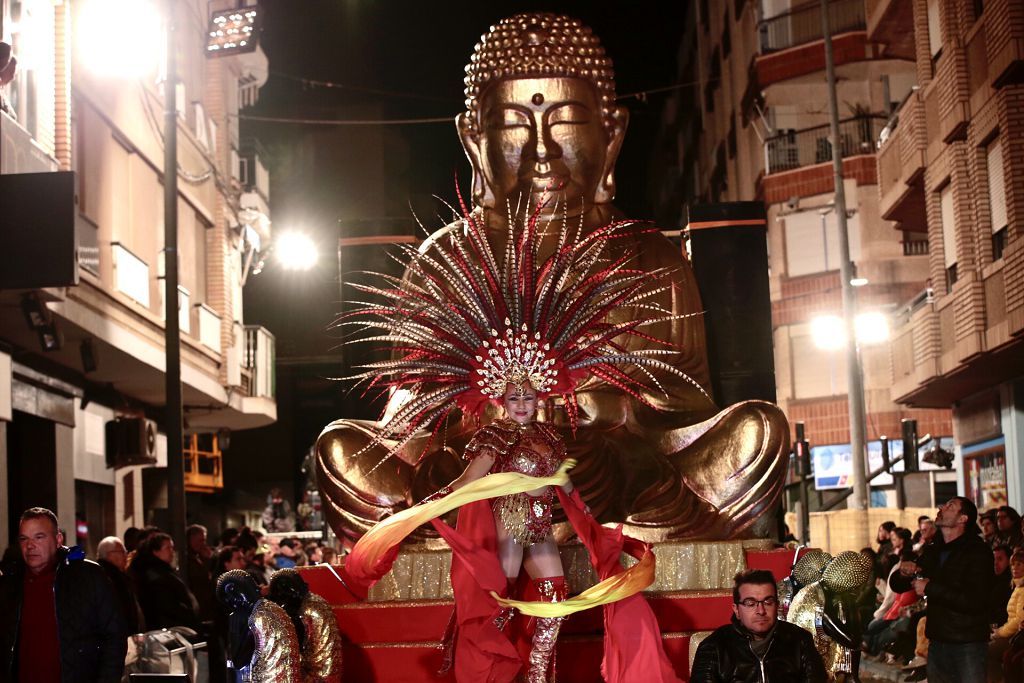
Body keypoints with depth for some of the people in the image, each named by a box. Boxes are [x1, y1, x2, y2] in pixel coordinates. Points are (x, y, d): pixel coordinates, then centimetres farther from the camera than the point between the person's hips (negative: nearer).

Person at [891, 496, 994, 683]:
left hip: (968, 645, -6)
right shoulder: (932, 552, 12)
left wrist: (930, 588, -15)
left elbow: (975, 602, -22)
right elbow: (897, 585, 17)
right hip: (937, 643, 6)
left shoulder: (978, 551, -10)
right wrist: (903, 572, -7)